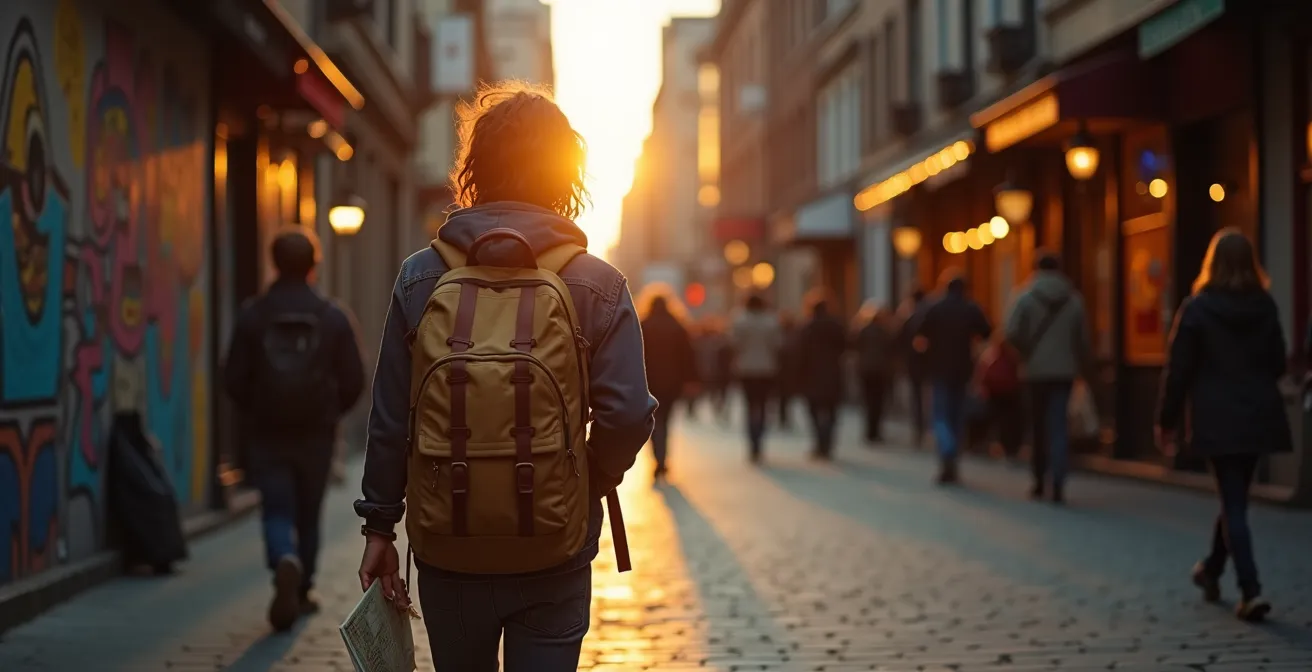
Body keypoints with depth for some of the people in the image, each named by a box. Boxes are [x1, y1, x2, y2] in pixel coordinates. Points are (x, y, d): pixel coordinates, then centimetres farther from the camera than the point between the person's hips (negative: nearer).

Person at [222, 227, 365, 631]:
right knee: (308, 514, 15)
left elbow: (234, 379, -4)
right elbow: (354, 381, -2)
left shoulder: (252, 315, -5)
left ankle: (285, 564, -28)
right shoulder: (333, 318, -4)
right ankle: (300, 592, 23)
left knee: (277, 511, 1)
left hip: (268, 435, -1)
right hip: (316, 435, 1)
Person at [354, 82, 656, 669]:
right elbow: (627, 416, -11)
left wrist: (380, 526, 8)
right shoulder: (598, 286, -6)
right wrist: (590, 487, 8)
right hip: (553, 555, -1)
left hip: (447, 550, 2)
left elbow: (389, 418, -1)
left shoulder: (420, 279, -2)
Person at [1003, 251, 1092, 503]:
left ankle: (1039, 481, 19)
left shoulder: (1026, 298, -4)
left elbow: (1013, 333, -12)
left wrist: (1028, 354, 4)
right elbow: (1083, 338, 5)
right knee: (1059, 427, -1)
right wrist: (1083, 364, 17)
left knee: (1038, 426, 12)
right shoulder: (1074, 300, 3)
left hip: (1036, 370, -1)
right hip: (1064, 370, 1)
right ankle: (1058, 484, -14)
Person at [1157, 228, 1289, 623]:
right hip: (1259, 417, 4)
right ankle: (1212, 571, 36)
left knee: (1234, 503, -3)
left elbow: (1179, 369, -7)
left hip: (1217, 420, -4)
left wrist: (1168, 421, 1)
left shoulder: (1198, 308, -8)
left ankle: (1251, 592, -13)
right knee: (1235, 497, 19)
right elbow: (1277, 364, 11)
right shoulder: (1265, 307, 3)